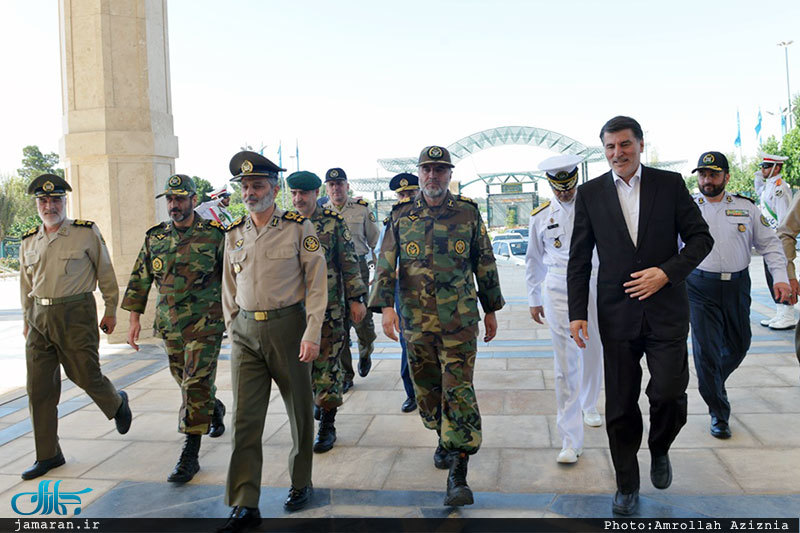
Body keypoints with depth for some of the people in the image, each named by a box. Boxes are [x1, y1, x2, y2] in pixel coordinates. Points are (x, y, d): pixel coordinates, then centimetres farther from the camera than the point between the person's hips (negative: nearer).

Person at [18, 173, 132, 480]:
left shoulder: (87, 233, -2)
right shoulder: (29, 242, 11)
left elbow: (105, 273, 2)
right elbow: (26, 284, 21)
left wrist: (110, 311, 1)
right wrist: (27, 321, 19)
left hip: (75, 314, -4)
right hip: (40, 317, 5)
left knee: (85, 375, -1)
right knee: (39, 388, 4)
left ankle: (117, 403, 34)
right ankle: (47, 455, 14)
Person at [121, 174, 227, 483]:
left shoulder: (214, 235, -6)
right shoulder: (154, 238, 6)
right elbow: (140, 280, 12)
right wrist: (134, 318, 8)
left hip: (205, 324, -5)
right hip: (169, 325, 5)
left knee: (196, 384, -9)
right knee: (186, 381, 18)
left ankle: (190, 455, -3)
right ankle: (216, 411, 47)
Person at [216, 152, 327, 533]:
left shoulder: (299, 228, -5)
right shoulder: (234, 234, 8)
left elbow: (317, 282, -6)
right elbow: (229, 289, 16)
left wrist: (312, 332, -13)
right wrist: (233, 330, 11)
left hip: (287, 326, -3)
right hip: (246, 332, 3)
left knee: (299, 411, 11)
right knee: (244, 418, -2)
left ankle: (301, 484, 31)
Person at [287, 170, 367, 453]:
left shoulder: (333, 222, -3)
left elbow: (349, 263, -2)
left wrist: (356, 299, -5)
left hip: (329, 305, -3)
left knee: (327, 364, 0)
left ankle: (327, 424, 9)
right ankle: (319, 399, 38)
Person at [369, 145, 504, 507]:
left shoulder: (468, 213, 3)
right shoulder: (401, 215, 4)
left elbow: (484, 264, 10)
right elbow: (386, 264, 2)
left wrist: (491, 310, 12)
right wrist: (386, 306, -11)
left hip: (459, 321, -2)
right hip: (416, 321, 2)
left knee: (458, 391, -7)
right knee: (427, 390, 13)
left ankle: (457, 475, -5)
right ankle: (445, 438, 39)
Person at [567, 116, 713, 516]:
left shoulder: (670, 184, 3)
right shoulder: (590, 193, 4)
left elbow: (700, 237, 3)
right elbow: (579, 258, 5)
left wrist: (667, 272, -13)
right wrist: (577, 312, 0)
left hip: (666, 308, -1)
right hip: (617, 313, 1)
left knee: (668, 392, -8)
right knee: (621, 406, 6)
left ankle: (659, 450, 26)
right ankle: (627, 486, 25)